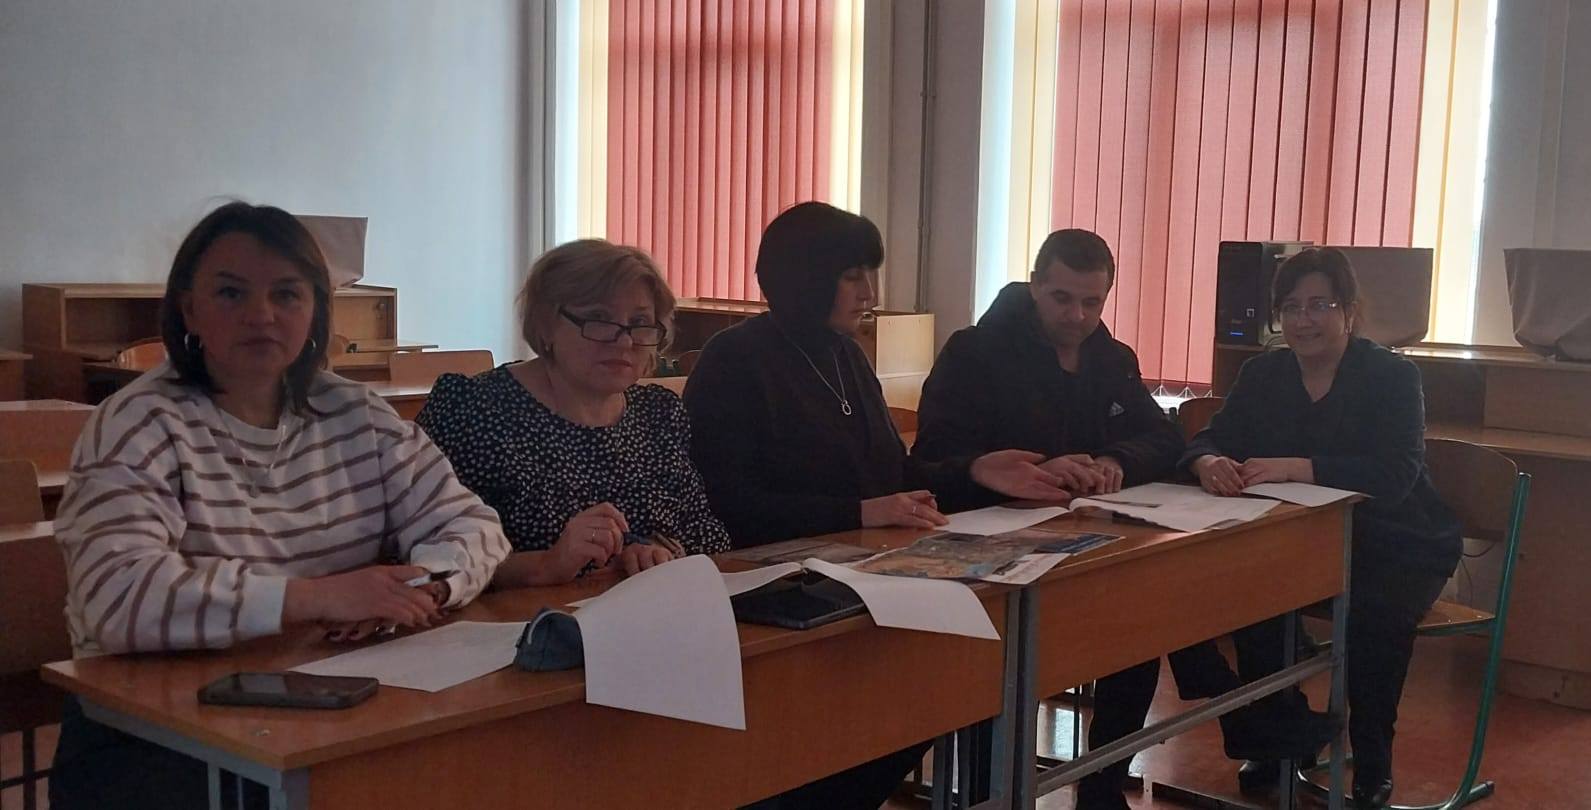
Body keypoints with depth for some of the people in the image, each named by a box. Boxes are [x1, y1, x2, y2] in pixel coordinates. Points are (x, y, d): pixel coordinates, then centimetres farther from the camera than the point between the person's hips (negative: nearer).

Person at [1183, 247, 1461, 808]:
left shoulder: (1393, 377, -12)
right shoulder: (1263, 374, 3)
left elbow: (1393, 475, -27)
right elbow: (1210, 440, -6)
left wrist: (1294, 467, -40)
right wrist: (1209, 462, -33)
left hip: (1400, 549, -4)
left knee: (1373, 613, -34)